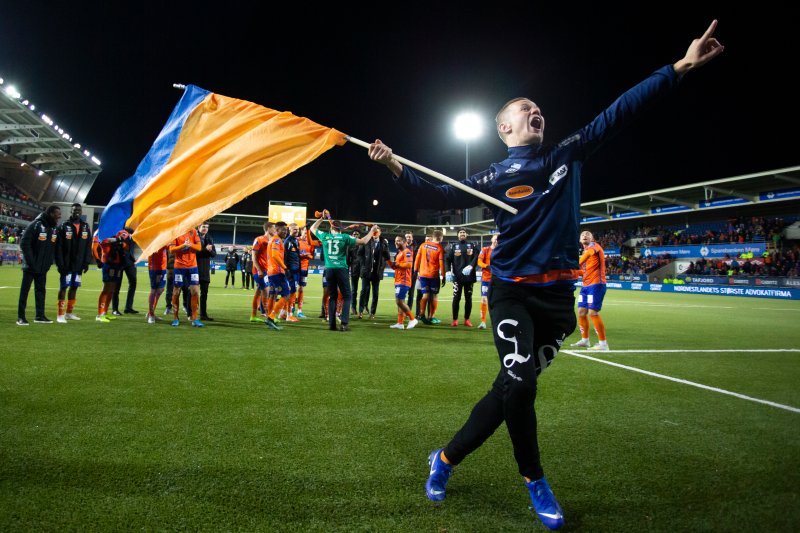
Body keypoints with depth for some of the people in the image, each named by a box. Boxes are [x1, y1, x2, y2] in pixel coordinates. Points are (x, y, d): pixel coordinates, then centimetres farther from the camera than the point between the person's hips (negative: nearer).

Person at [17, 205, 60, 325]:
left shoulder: (55, 228, 7)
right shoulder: (36, 225, -14)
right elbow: (24, 243, -15)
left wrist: (49, 261, 2)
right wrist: (31, 262, -16)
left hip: (43, 267, 6)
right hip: (30, 265, -6)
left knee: (41, 290, 10)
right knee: (25, 290, 2)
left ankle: (40, 316, 16)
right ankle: (21, 317, 7)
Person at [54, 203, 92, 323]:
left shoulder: (85, 227, 8)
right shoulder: (64, 227, -4)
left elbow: (88, 246, 8)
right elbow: (58, 247, -8)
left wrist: (86, 262, 3)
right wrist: (60, 264, -13)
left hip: (79, 264, 4)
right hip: (66, 264, -4)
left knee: (74, 287, 11)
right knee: (63, 287, -3)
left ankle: (69, 313, 21)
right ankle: (60, 315, 0)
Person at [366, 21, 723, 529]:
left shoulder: (569, 155, 10)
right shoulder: (495, 178, 2)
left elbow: (619, 112, 11)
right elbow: (441, 197, -2)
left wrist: (681, 67, 10)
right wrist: (396, 168, -15)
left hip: (559, 295, 3)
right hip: (513, 292, -3)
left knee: (511, 387, 3)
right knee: (519, 384, -14)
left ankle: (447, 458, 20)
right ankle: (535, 480, 13)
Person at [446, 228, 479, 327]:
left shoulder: (473, 246, 10)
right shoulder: (453, 246, 10)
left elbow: (476, 258, -3)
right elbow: (447, 259, 3)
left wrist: (470, 266, -20)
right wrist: (448, 270, -12)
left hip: (469, 276, 1)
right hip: (457, 276, -1)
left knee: (468, 298, 6)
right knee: (456, 298, -2)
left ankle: (467, 319, 15)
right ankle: (455, 319, 6)